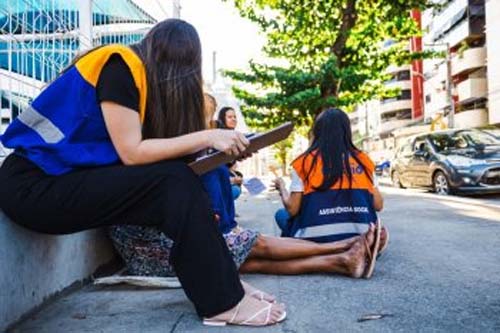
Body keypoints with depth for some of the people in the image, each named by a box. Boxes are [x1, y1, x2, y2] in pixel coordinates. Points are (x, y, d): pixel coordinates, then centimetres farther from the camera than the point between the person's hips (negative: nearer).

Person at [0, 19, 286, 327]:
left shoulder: (136, 73, 10)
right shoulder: (120, 66, -14)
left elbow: (145, 148, 3)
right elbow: (131, 153, -20)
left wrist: (209, 145, 0)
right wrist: (207, 137, -17)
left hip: (66, 178, 8)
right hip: (37, 185, -8)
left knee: (179, 182, -5)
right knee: (175, 183, -20)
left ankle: (223, 280, -3)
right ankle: (224, 301, -14)